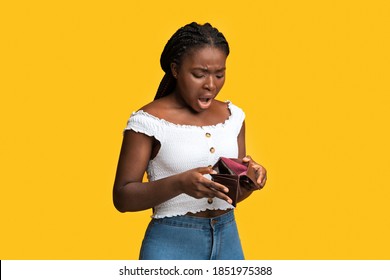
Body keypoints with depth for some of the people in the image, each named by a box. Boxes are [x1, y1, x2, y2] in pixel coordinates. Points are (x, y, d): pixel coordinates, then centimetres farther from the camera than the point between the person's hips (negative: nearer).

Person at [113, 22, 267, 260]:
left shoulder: (233, 116, 4)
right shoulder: (148, 121, -11)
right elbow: (122, 198, -13)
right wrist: (180, 183, -28)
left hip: (228, 239, 5)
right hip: (172, 243, -5)